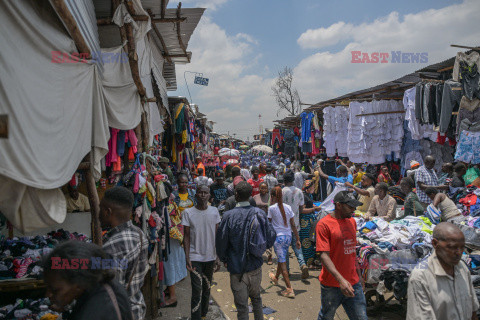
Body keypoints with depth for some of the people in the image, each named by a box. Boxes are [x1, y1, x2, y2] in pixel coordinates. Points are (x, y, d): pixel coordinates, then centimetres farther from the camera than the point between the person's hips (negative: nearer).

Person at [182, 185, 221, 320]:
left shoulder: (214, 211, 0)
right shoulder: (188, 212, -7)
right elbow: (186, 236, -5)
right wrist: (187, 257, -10)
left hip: (210, 256, 3)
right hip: (195, 257, -3)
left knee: (207, 288, 17)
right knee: (197, 291, -5)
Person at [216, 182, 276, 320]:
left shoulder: (229, 216, -17)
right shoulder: (259, 213, -8)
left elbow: (221, 241, -11)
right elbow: (271, 237, -3)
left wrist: (224, 259, 7)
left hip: (237, 267, -3)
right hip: (256, 266, 4)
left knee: (241, 305, 9)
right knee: (256, 298, 25)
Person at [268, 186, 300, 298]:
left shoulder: (272, 208, -11)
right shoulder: (288, 207, 2)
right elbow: (293, 225, 4)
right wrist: (297, 239, 9)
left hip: (278, 237, -6)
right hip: (288, 236, 6)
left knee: (282, 262, -1)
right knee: (281, 259, 25)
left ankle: (289, 289, -4)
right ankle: (275, 277, 49)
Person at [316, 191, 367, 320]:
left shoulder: (352, 221, 9)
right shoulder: (324, 224, -13)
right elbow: (324, 255, -19)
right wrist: (340, 279, -28)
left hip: (353, 283, 6)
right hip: (332, 285, -5)